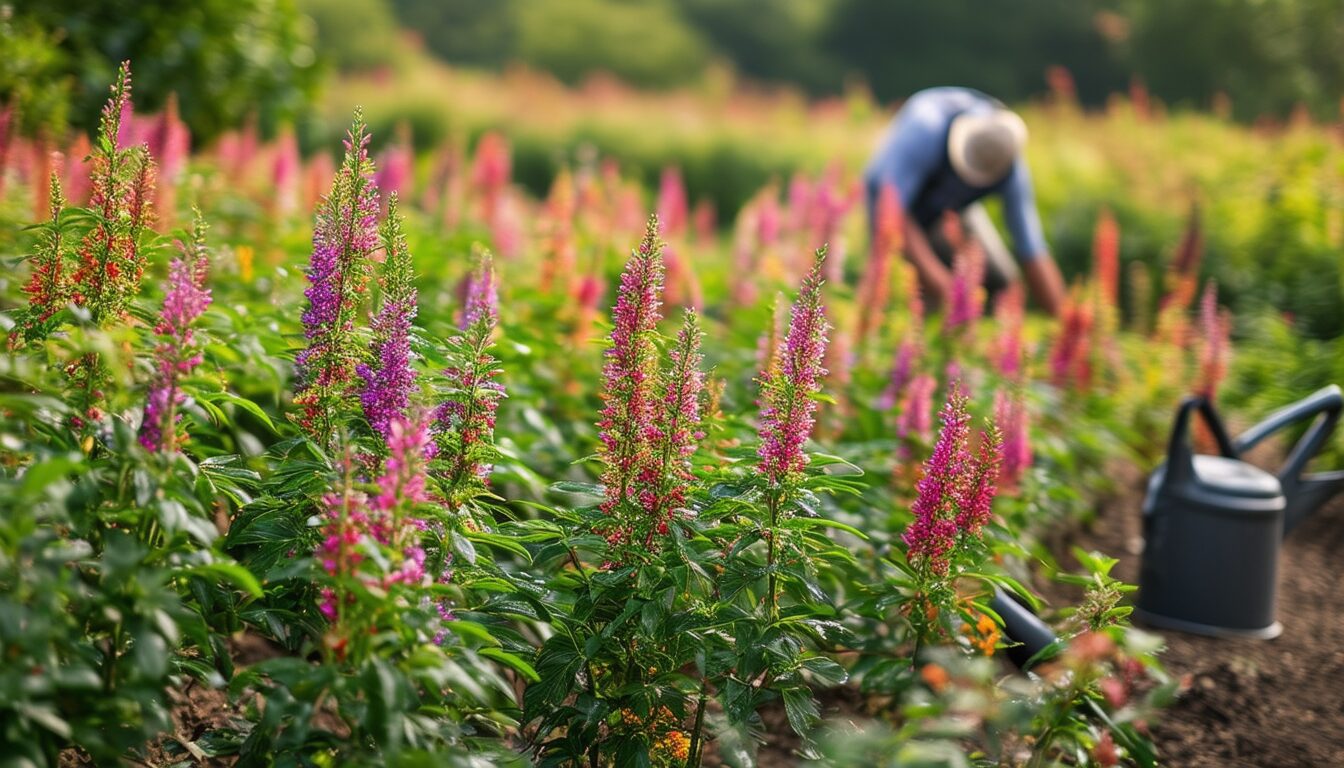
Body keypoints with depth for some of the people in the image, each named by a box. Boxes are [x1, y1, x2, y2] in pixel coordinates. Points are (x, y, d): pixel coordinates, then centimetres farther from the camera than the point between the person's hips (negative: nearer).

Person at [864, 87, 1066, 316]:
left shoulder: (1011, 170, -30)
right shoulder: (928, 128, -44)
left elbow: (1034, 253, -27)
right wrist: (931, 273, -53)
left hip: (952, 209, 4)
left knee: (998, 279, -9)